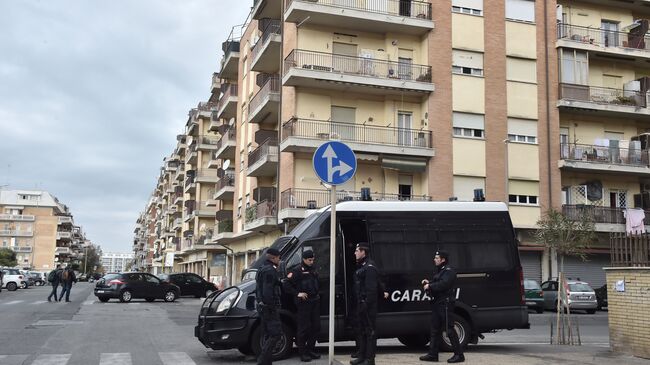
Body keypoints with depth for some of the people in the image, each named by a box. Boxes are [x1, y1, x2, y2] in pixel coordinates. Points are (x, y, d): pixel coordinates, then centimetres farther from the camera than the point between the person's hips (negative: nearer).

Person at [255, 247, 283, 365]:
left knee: (267, 335, 13)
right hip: (270, 307, -11)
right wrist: (272, 306, -21)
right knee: (276, 334, -10)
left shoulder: (261, 269, 19)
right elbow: (268, 291, -23)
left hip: (262, 306, 11)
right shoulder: (270, 270, -14)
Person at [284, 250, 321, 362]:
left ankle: (311, 350, 21)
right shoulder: (297, 271, -6)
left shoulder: (313, 270, 17)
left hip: (315, 302, 8)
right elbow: (287, 285, -11)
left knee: (316, 327, 10)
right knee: (304, 328, -5)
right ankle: (303, 353, 1)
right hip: (303, 302, -8)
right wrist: (297, 294, -17)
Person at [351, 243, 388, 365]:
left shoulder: (370, 267, -14)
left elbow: (371, 288, -21)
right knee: (362, 330, 15)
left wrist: (367, 304, -24)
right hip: (361, 304, 11)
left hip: (368, 304, -11)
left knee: (370, 331, -5)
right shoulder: (361, 266, 18)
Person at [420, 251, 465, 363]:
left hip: (445, 303, -10)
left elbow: (443, 284, -24)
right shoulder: (439, 270, 20)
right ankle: (433, 354, 15)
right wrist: (429, 283, 5)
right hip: (437, 303, 10)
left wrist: (430, 286, -17)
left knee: (449, 330, -8)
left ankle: (459, 354, -1)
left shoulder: (449, 271, -11)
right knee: (435, 330, 10)